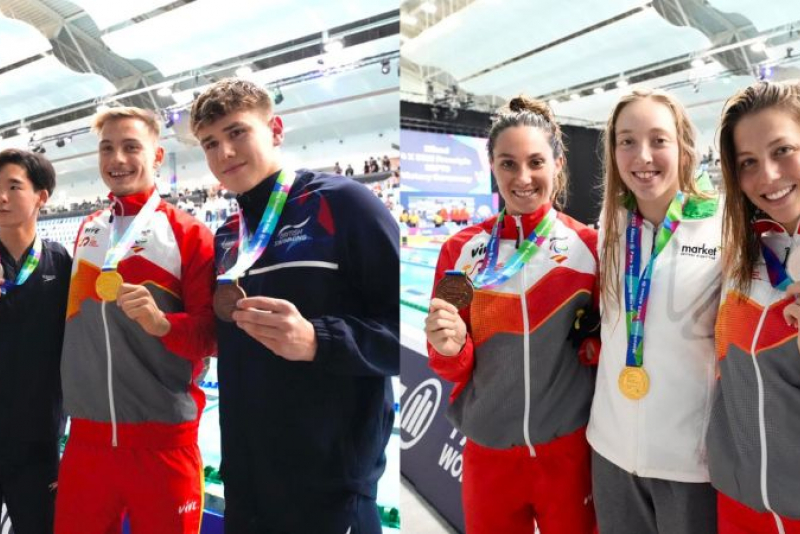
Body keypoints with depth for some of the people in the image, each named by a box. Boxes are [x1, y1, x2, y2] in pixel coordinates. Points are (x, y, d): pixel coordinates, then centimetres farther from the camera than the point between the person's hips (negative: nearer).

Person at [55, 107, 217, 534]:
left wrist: (162, 322, -24)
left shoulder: (187, 233, -6)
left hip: (162, 441, -4)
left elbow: (211, 333, -9)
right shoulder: (86, 231, 10)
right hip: (86, 437, 5)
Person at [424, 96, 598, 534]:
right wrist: (450, 347, -21)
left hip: (570, 447, -1)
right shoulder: (462, 249, -4)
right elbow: (453, 369, -2)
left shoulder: (589, 245, -6)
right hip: (488, 450, 1)